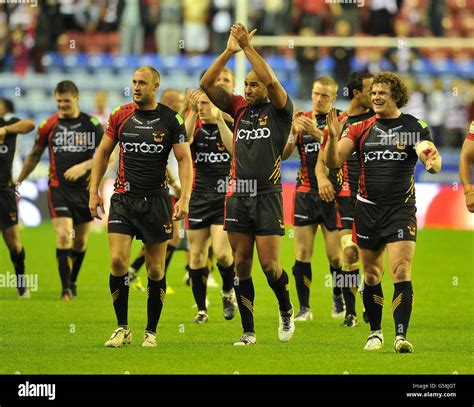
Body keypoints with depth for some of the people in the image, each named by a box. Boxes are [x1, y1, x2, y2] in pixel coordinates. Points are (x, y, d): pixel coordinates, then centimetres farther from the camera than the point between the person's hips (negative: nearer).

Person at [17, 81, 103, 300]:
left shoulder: (92, 124, -1)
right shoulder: (49, 125, 1)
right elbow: (34, 156, 13)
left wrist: (83, 166, -19)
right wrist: (18, 181, 14)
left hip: (85, 189, 1)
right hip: (59, 189, -1)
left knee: (80, 240, 10)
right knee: (63, 236, -15)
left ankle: (73, 281, 32)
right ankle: (66, 289, -11)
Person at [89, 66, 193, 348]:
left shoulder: (171, 119, -2)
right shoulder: (120, 116, 5)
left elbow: (185, 159, -2)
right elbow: (103, 153, 13)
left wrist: (184, 199, -13)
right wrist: (94, 191, 6)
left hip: (156, 198, -1)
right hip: (123, 198, 1)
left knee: (156, 269, 3)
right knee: (118, 261, -11)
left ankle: (151, 332, 15)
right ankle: (123, 329, 1)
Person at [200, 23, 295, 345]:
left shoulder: (280, 110, -1)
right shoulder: (240, 108, 11)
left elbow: (270, 80, -20)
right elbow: (207, 84, 2)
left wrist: (248, 47, -16)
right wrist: (229, 51, -8)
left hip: (267, 195, -4)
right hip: (238, 195, 4)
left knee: (269, 264, -6)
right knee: (241, 266, 4)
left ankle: (286, 311, 21)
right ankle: (248, 331, 10)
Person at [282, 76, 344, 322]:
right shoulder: (302, 120, 10)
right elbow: (284, 154, 3)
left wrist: (316, 132, -27)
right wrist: (293, 131, -14)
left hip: (331, 193, -2)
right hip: (305, 193, 2)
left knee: (335, 254, -3)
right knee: (302, 253, -3)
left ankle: (338, 297, 22)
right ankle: (304, 308, 2)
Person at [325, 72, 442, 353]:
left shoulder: (415, 127, -2)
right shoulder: (361, 129, 7)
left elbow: (435, 164, -14)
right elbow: (334, 161, -2)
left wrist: (432, 162, -39)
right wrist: (333, 138, -22)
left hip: (401, 209, -3)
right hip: (367, 210, 3)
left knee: (401, 272, -15)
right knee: (371, 274, 10)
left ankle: (401, 335, -18)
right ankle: (376, 332, 24)